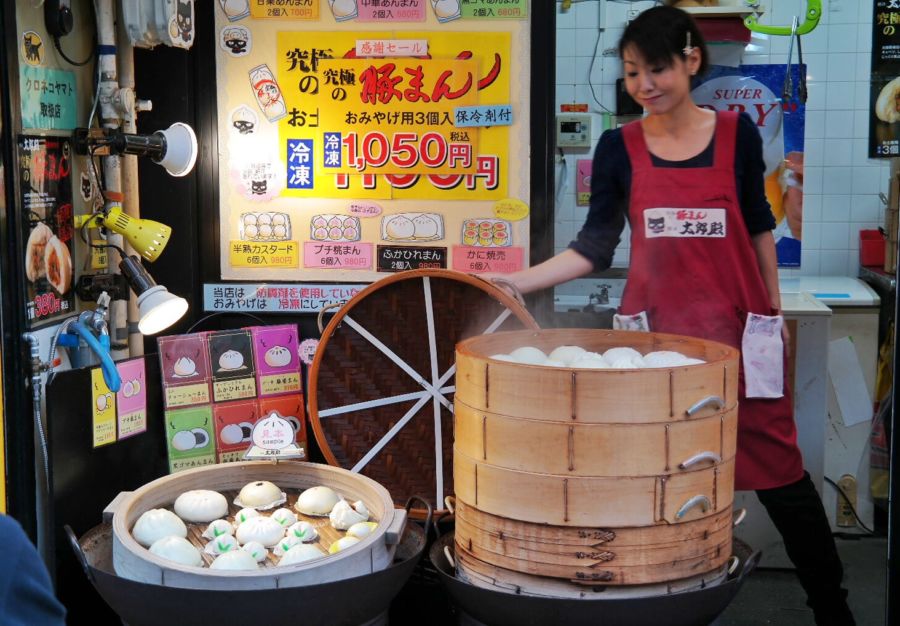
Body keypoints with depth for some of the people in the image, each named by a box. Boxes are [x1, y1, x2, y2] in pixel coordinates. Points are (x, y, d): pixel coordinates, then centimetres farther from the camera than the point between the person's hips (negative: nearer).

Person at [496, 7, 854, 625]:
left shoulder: (737, 133, 1)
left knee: (780, 471, 5)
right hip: (655, 329, 1)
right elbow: (595, 247, 1)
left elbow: (758, 225, 11)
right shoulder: (619, 148, 0)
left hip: (736, 328, 0)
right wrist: (514, 282, -8)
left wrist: (774, 308, 12)